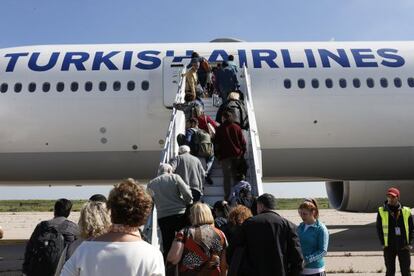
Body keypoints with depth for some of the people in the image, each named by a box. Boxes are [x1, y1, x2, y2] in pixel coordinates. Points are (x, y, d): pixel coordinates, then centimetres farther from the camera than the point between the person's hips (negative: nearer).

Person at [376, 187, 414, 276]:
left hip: (403, 246, 1)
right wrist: (383, 243, -2)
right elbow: (379, 228, 4)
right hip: (389, 247, -1)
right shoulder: (382, 211, -2)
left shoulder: (406, 211, 1)